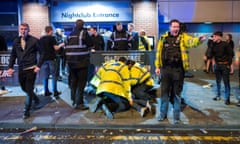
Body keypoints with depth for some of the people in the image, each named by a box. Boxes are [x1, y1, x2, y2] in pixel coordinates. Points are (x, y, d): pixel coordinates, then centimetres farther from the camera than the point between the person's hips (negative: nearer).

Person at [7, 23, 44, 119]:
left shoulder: (34, 40, -8)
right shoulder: (16, 41, 5)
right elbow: (13, 55, 12)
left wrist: (38, 66, -12)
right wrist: (10, 67, 3)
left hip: (31, 69, -5)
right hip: (21, 69, 5)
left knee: (29, 89, -1)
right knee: (24, 88, 18)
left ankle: (27, 110, 12)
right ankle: (35, 98, 46)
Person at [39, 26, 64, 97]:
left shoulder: (41, 39, 9)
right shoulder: (52, 38, -7)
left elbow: (40, 49, 14)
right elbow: (56, 48, -11)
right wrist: (61, 45, 6)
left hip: (44, 59, 5)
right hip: (51, 59, -5)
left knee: (45, 76, 8)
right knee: (54, 76, 2)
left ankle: (46, 92, 11)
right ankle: (55, 92, 4)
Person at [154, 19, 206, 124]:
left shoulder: (183, 37, 0)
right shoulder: (163, 38, 6)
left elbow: (191, 41, -22)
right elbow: (159, 52, 10)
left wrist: (199, 40, -44)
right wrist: (157, 66, 8)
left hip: (178, 69, -2)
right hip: (165, 69, 2)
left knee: (177, 93, 7)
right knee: (164, 92, 11)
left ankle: (176, 116, 20)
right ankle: (163, 114, 26)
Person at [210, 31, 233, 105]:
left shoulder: (225, 44, -10)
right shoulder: (214, 45, 5)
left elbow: (231, 54, -9)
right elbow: (212, 54, 12)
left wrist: (229, 64, -10)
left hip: (225, 65, -5)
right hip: (217, 65, 5)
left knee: (226, 82, -3)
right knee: (218, 81, 13)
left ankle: (227, 98, 4)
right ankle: (218, 96, 25)